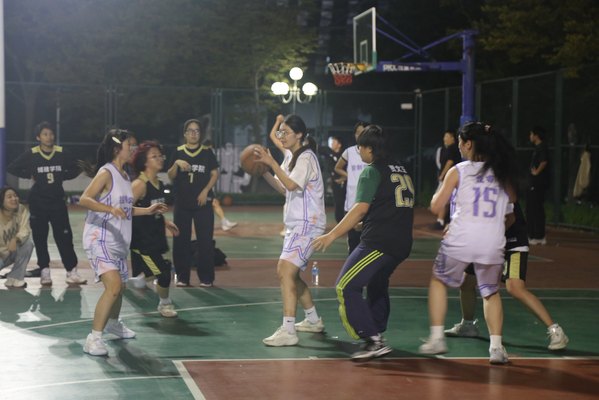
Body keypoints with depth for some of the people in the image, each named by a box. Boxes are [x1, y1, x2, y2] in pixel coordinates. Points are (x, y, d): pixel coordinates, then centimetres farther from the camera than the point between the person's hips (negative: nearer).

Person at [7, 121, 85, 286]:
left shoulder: (62, 153, -3)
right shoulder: (31, 155, -7)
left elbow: (76, 169, 11)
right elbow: (12, 168, 1)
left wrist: (62, 177, -1)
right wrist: (30, 175, -4)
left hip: (58, 201, 1)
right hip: (38, 202, -1)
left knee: (64, 237, -2)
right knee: (40, 238, 3)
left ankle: (72, 271, 0)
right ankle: (44, 272, 11)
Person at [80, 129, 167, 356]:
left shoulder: (124, 176, 14)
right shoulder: (106, 173, -13)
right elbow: (84, 200, -25)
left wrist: (148, 210, 18)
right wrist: (110, 208, -37)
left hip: (118, 242, 9)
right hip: (99, 240, -9)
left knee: (120, 286, 21)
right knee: (113, 286, -23)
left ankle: (112, 323, 47)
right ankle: (94, 338, -20)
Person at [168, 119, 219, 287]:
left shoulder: (207, 152, 4)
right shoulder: (178, 152, 5)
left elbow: (215, 174, 4)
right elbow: (171, 177, 4)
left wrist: (206, 191, -8)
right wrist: (176, 164, -14)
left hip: (202, 202, -1)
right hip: (182, 202, 1)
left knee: (205, 240, -3)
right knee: (181, 240, 3)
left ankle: (206, 278, 3)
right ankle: (182, 277, 11)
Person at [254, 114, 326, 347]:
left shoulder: (306, 157, -13)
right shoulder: (290, 156, 14)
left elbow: (292, 184, -26)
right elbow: (282, 188, 16)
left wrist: (271, 162, -27)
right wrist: (263, 170, 3)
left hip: (307, 224, -10)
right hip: (296, 224, 10)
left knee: (284, 271, -20)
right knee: (291, 274, 19)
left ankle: (288, 331, -25)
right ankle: (313, 320, 34)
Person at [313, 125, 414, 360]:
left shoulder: (372, 171, -6)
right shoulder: (401, 170, 18)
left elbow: (361, 209, -17)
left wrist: (333, 235, -17)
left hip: (378, 241, -9)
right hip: (402, 243, 9)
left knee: (346, 286, -8)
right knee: (377, 285, 27)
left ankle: (372, 340, -16)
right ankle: (377, 334, 32)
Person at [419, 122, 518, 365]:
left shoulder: (458, 172, -1)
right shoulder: (502, 173, 8)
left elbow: (436, 207, 2)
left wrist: (439, 193, 21)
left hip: (461, 240, -3)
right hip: (493, 243, 3)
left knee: (438, 280, 20)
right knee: (491, 292, 19)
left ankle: (437, 338, 14)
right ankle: (496, 347, 7)